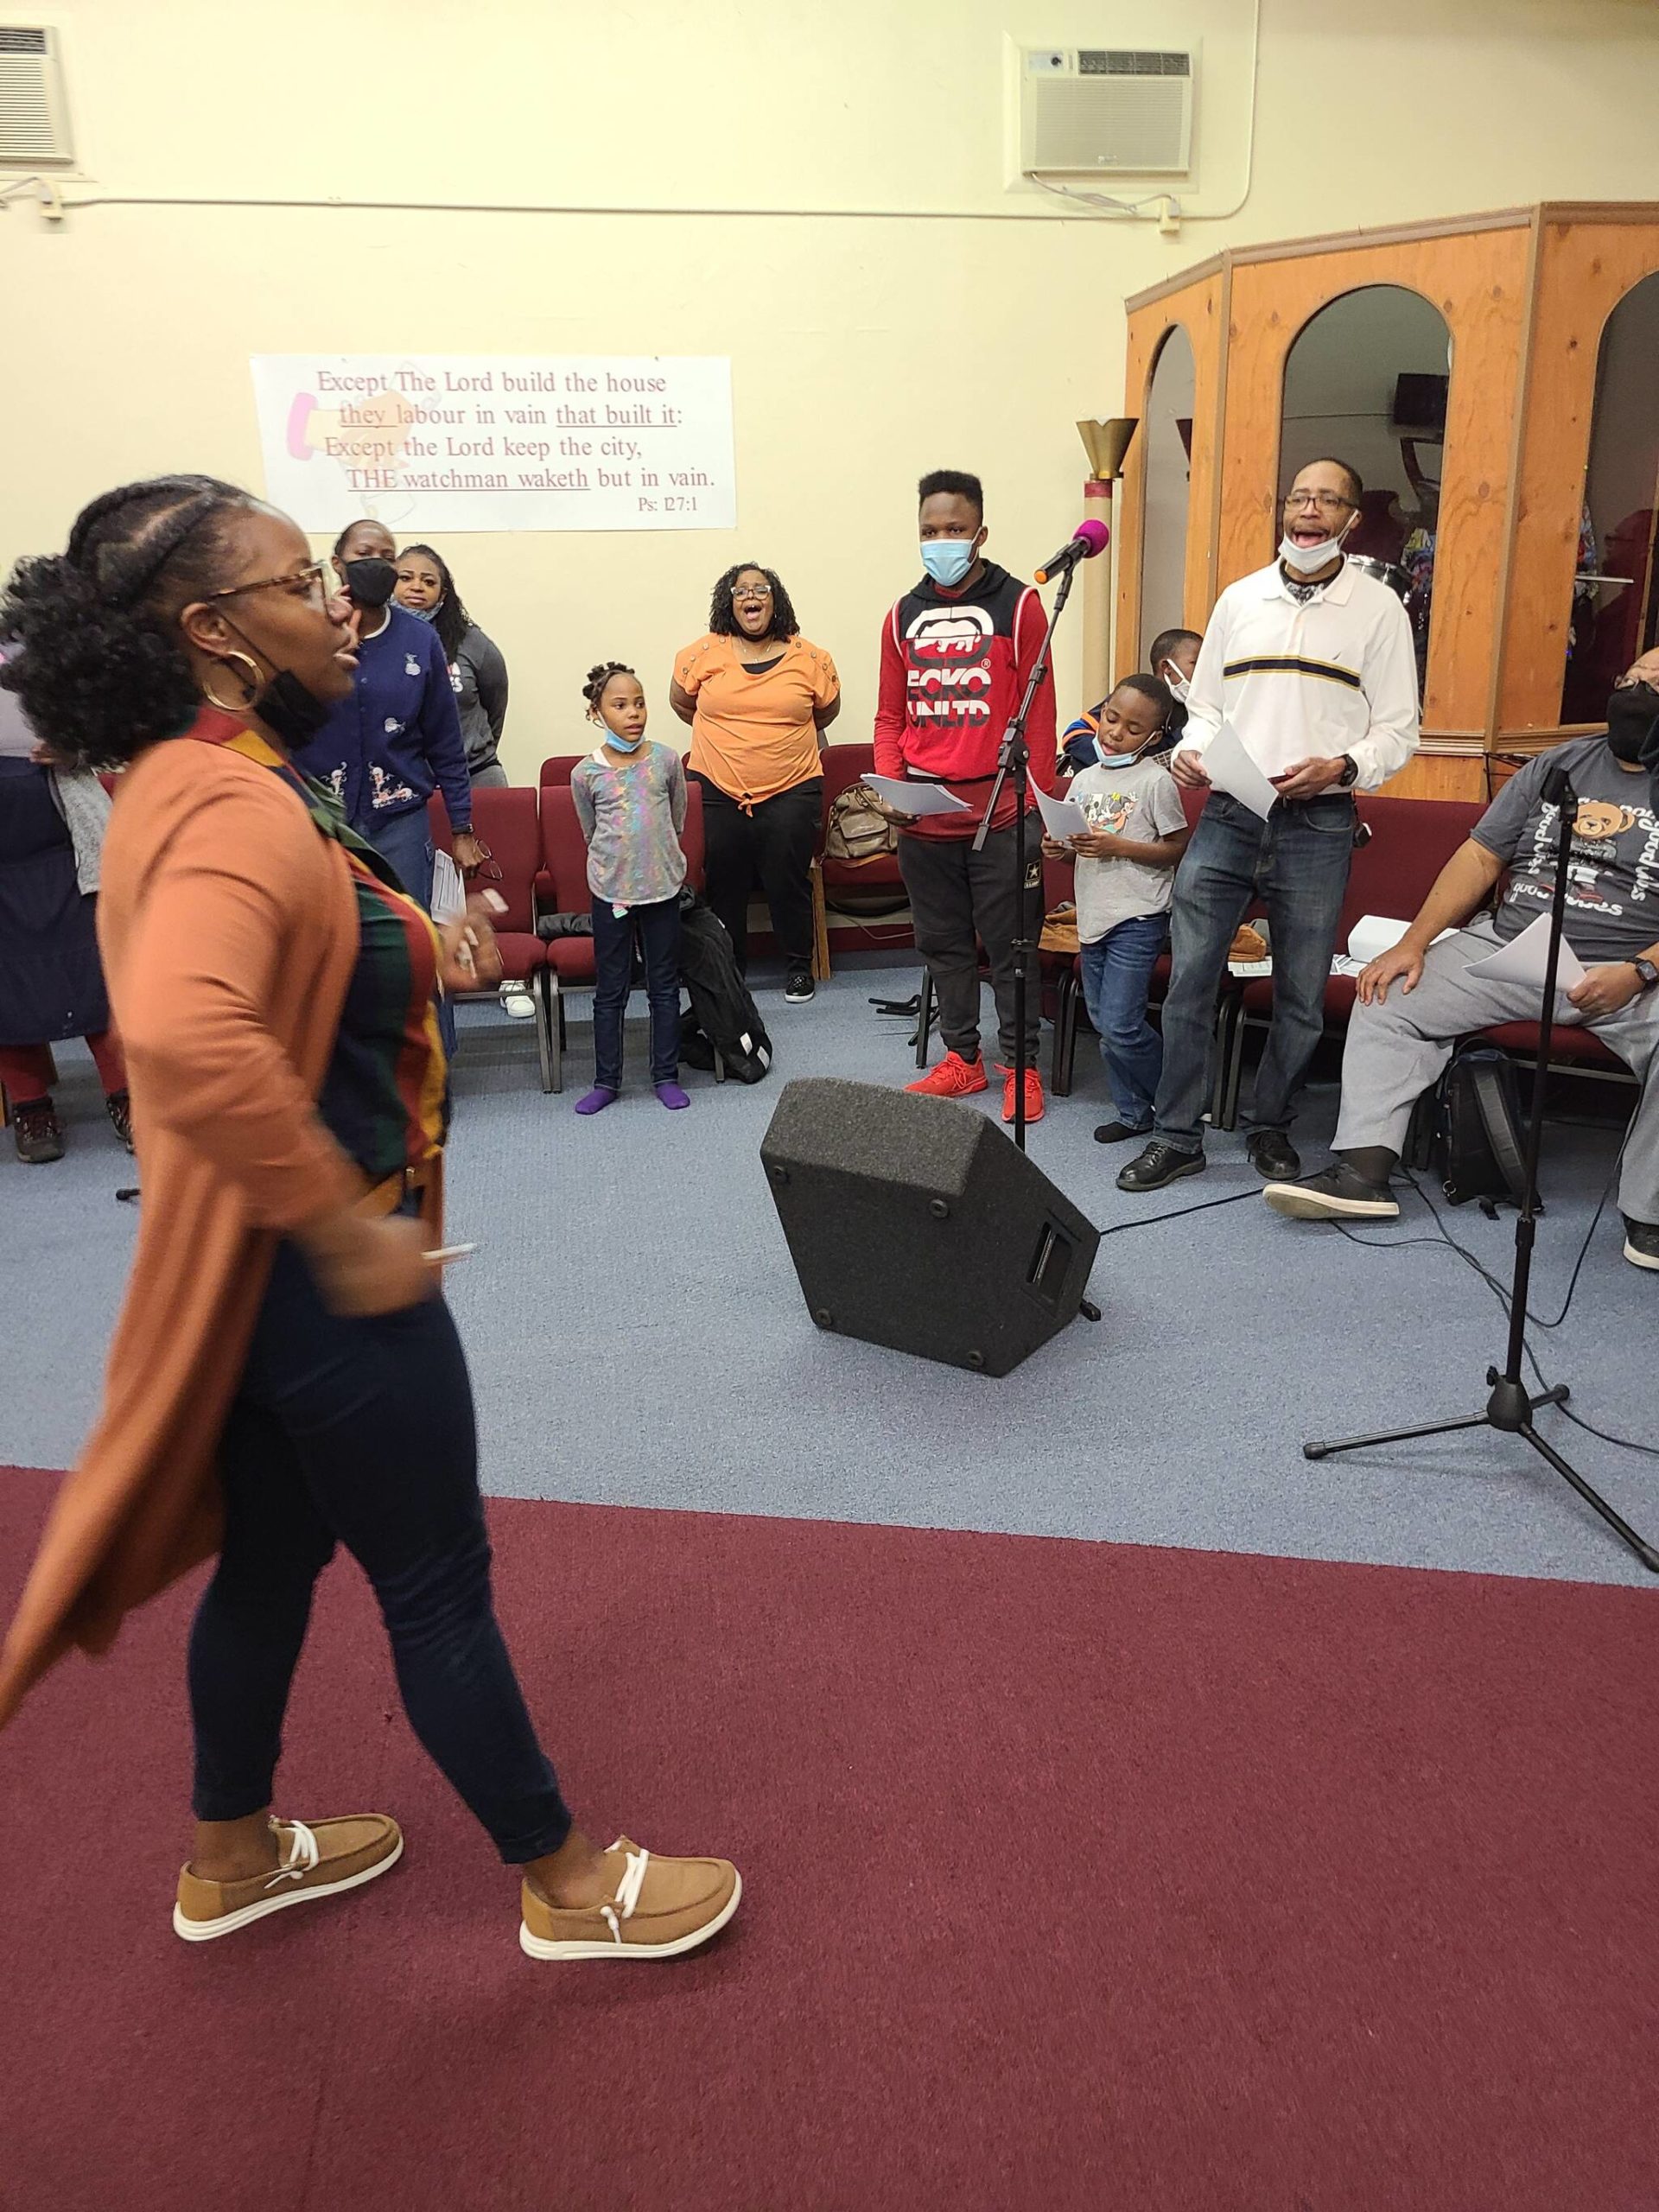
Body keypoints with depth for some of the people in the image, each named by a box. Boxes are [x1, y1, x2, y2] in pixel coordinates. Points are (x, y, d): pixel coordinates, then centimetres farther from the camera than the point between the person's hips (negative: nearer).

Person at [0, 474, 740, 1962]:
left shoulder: (191, 788, 8)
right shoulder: (236, 808, -25)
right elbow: (186, 1034, -43)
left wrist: (415, 956, 9)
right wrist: (347, 1227, -32)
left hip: (271, 1270, 10)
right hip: (318, 1276, -10)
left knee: (270, 1553, 23)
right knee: (440, 1586, 6)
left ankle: (234, 1859, 45)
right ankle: (569, 1886, 28)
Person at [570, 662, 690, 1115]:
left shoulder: (666, 760, -3)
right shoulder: (586, 773, -6)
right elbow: (591, 833, 8)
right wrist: (615, 868, 11)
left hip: (663, 889, 1)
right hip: (611, 892, -1)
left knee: (665, 987, 10)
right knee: (610, 991, 8)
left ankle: (666, 1076, 21)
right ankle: (606, 1081, 19)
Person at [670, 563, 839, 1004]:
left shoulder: (809, 658, 1)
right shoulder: (704, 653, 0)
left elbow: (827, 710, 17)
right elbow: (680, 702, 15)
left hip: (791, 790, 0)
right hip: (717, 791, 1)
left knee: (788, 882, 3)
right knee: (723, 885, 7)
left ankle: (799, 966, 19)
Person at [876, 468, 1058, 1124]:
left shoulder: (1018, 605, -1)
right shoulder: (904, 615, 10)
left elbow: (1038, 712, -2)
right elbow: (891, 715, 14)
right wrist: (889, 786, -2)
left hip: (1000, 815, -4)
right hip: (922, 819, 4)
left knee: (1010, 946, 4)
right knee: (943, 944, 13)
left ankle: (1022, 1065, 16)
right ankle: (961, 1058, 26)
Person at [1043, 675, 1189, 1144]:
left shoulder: (1156, 780, -8)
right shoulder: (1085, 779, 11)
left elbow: (1177, 848, -9)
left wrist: (1118, 847, -19)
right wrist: (1059, 847, -3)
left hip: (1137, 918, -7)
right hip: (1093, 914, 7)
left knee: (1118, 1027, -9)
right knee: (1104, 1023, 12)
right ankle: (1133, 1111, 26)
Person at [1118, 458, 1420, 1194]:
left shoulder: (1378, 608, 4)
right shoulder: (1239, 598, 12)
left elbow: (1398, 730, 2)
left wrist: (1343, 766, -17)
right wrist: (1189, 752, -4)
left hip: (1316, 825, -1)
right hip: (1225, 815, 2)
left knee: (1301, 997, 7)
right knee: (1188, 981, -2)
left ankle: (1271, 1127, 25)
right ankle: (1176, 1136, 8)